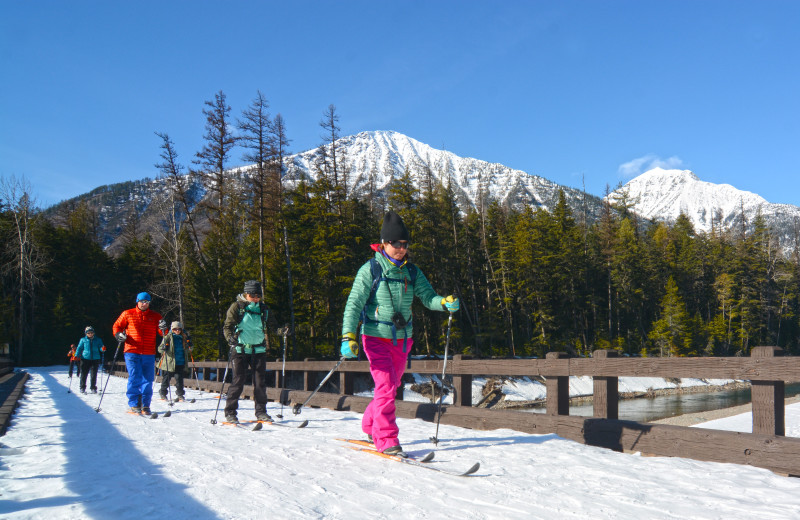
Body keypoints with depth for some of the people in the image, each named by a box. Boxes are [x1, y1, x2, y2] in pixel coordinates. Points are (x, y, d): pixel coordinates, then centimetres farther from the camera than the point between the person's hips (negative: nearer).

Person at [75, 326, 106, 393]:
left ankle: (93, 388, 10)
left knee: (94, 374, 1)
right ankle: (82, 388, 10)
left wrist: (103, 349, -16)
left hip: (95, 359, 1)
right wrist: (76, 355, -5)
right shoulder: (83, 340, 8)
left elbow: (100, 347, 8)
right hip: (85, 358, 0)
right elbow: (79, 348, 9)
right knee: (84, 374, -2)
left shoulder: (98, 340, 9)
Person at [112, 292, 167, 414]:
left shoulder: (155, 316, 10)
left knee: (147, 380, 3)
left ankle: (145, 405, 11)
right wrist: (118, 335, -7)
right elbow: (117, 326, 13)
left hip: (149, 354, 2)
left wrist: (163, 329, -13)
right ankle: (134, 404, 1)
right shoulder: (128, 314, 7)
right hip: (132, 352, -2)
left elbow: (161, 332, 10)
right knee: (134, 378, -8)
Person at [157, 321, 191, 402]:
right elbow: (160, 349, -4)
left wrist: (189, 346, 1)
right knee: (166, 378, 7)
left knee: (179, 379, -1)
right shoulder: (168, 337, -1)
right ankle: (163, 393, 24)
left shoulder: (183, 338, 11)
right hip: (169, 363, -3)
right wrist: (163, 348, -25)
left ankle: (179, 394, 8)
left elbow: (188, 350, 22)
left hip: (180, 363, 3)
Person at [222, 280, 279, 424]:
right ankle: (230, 412, 5)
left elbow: (272, 325, 17)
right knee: (238, 381, -5)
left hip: (258, 350, 3)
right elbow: (227, 326, -5)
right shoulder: (236, 307, -1)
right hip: (240, 350, -3)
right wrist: (230, 337, -25)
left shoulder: (263, 309, 10)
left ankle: (261, 411, 13)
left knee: (260, 381, 2)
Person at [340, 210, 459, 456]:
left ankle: (371, 425, 39)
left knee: (392, 385, 16)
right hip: (376, 337, -5)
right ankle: (386, 440, -4)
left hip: (402, 339, 5)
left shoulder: (412, 272, 6)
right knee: (386, 385, -14)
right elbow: (354, 303, -11)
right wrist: (348, 336, -21)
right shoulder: (370, 270, -8)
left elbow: (428, 297, 1)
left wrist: (445, 303, -21)